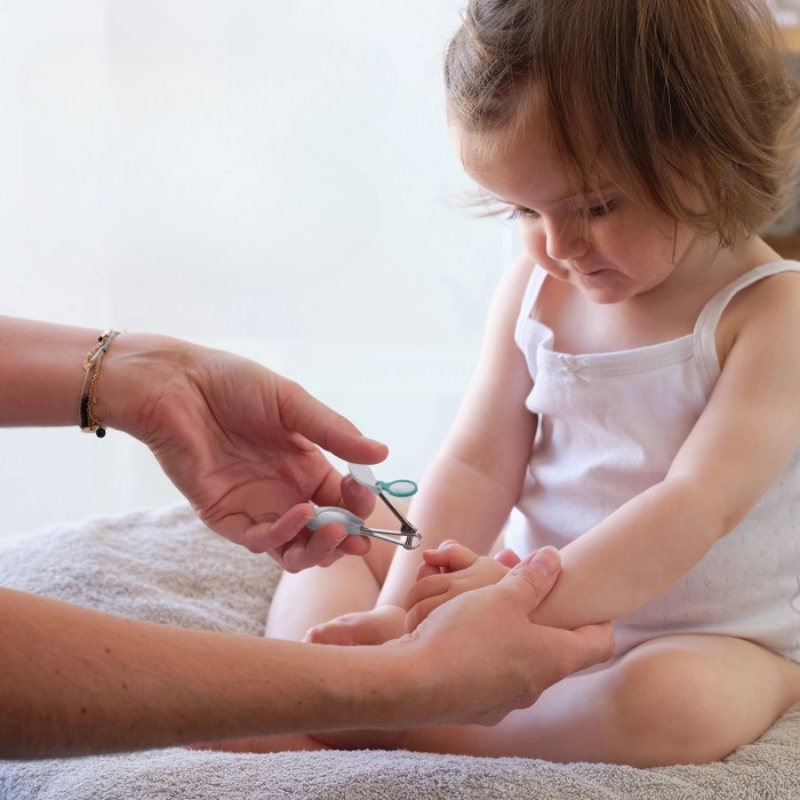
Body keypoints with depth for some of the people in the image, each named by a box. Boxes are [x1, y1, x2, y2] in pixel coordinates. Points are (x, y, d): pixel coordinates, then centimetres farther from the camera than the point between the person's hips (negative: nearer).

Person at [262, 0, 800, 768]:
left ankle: (393, 731, -29)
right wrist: (400, 614, -18)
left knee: (669, 703, -39)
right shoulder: (535, 287, 1)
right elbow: (477, 465, -4)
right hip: (538, 593, 6)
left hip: (707, 637, -5)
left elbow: (699, 504, -26)